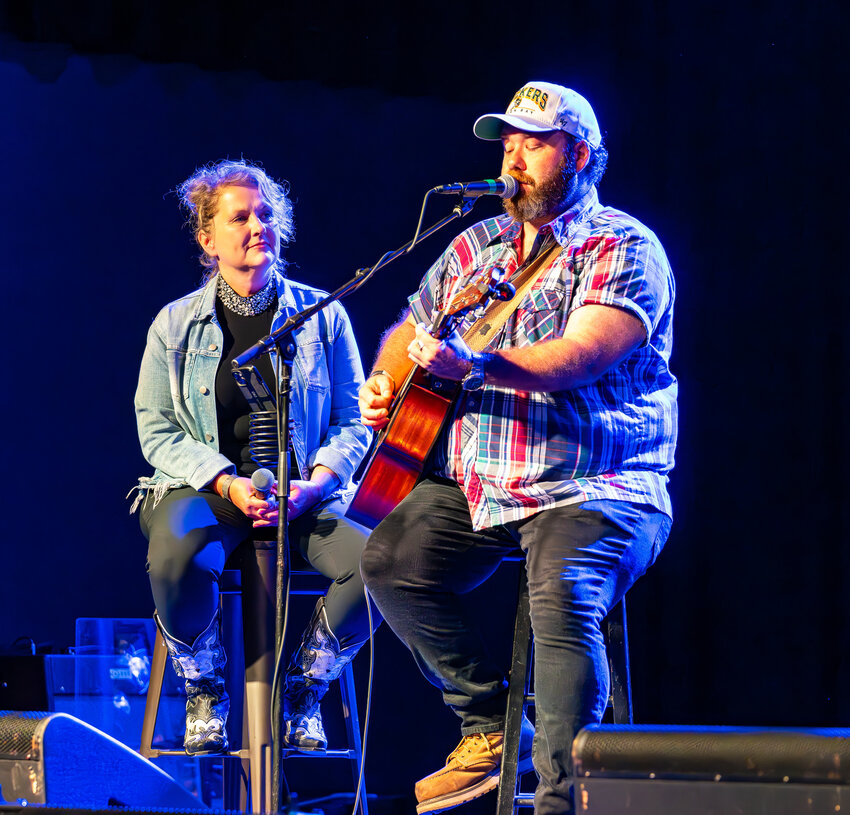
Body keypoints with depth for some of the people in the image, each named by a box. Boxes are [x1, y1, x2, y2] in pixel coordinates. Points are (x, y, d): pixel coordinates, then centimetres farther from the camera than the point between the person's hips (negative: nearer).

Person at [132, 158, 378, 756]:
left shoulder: (322, 315, 8)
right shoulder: (176, 325, 6)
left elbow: (353, 421, 8)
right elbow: (158, 431, 3)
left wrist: (315, 484, -12)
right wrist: (227, 483, -14)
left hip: (305, 497, 1)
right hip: (201, 488, -1)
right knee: (177, 555, -37)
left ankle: (302, 692, -2)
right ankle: (206, 695, -7)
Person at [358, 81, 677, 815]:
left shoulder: (623, 248, -5)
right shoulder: (475, 247, 16)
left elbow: (580, 355, -22)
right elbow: (408, 334, 30)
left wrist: (473, 364, -35)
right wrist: (383, 385, 6)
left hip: (592, 489, -6)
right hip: (477, 483, 6)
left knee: (564, 598, -33)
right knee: (392, 558, -18)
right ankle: (493, 728, -3)